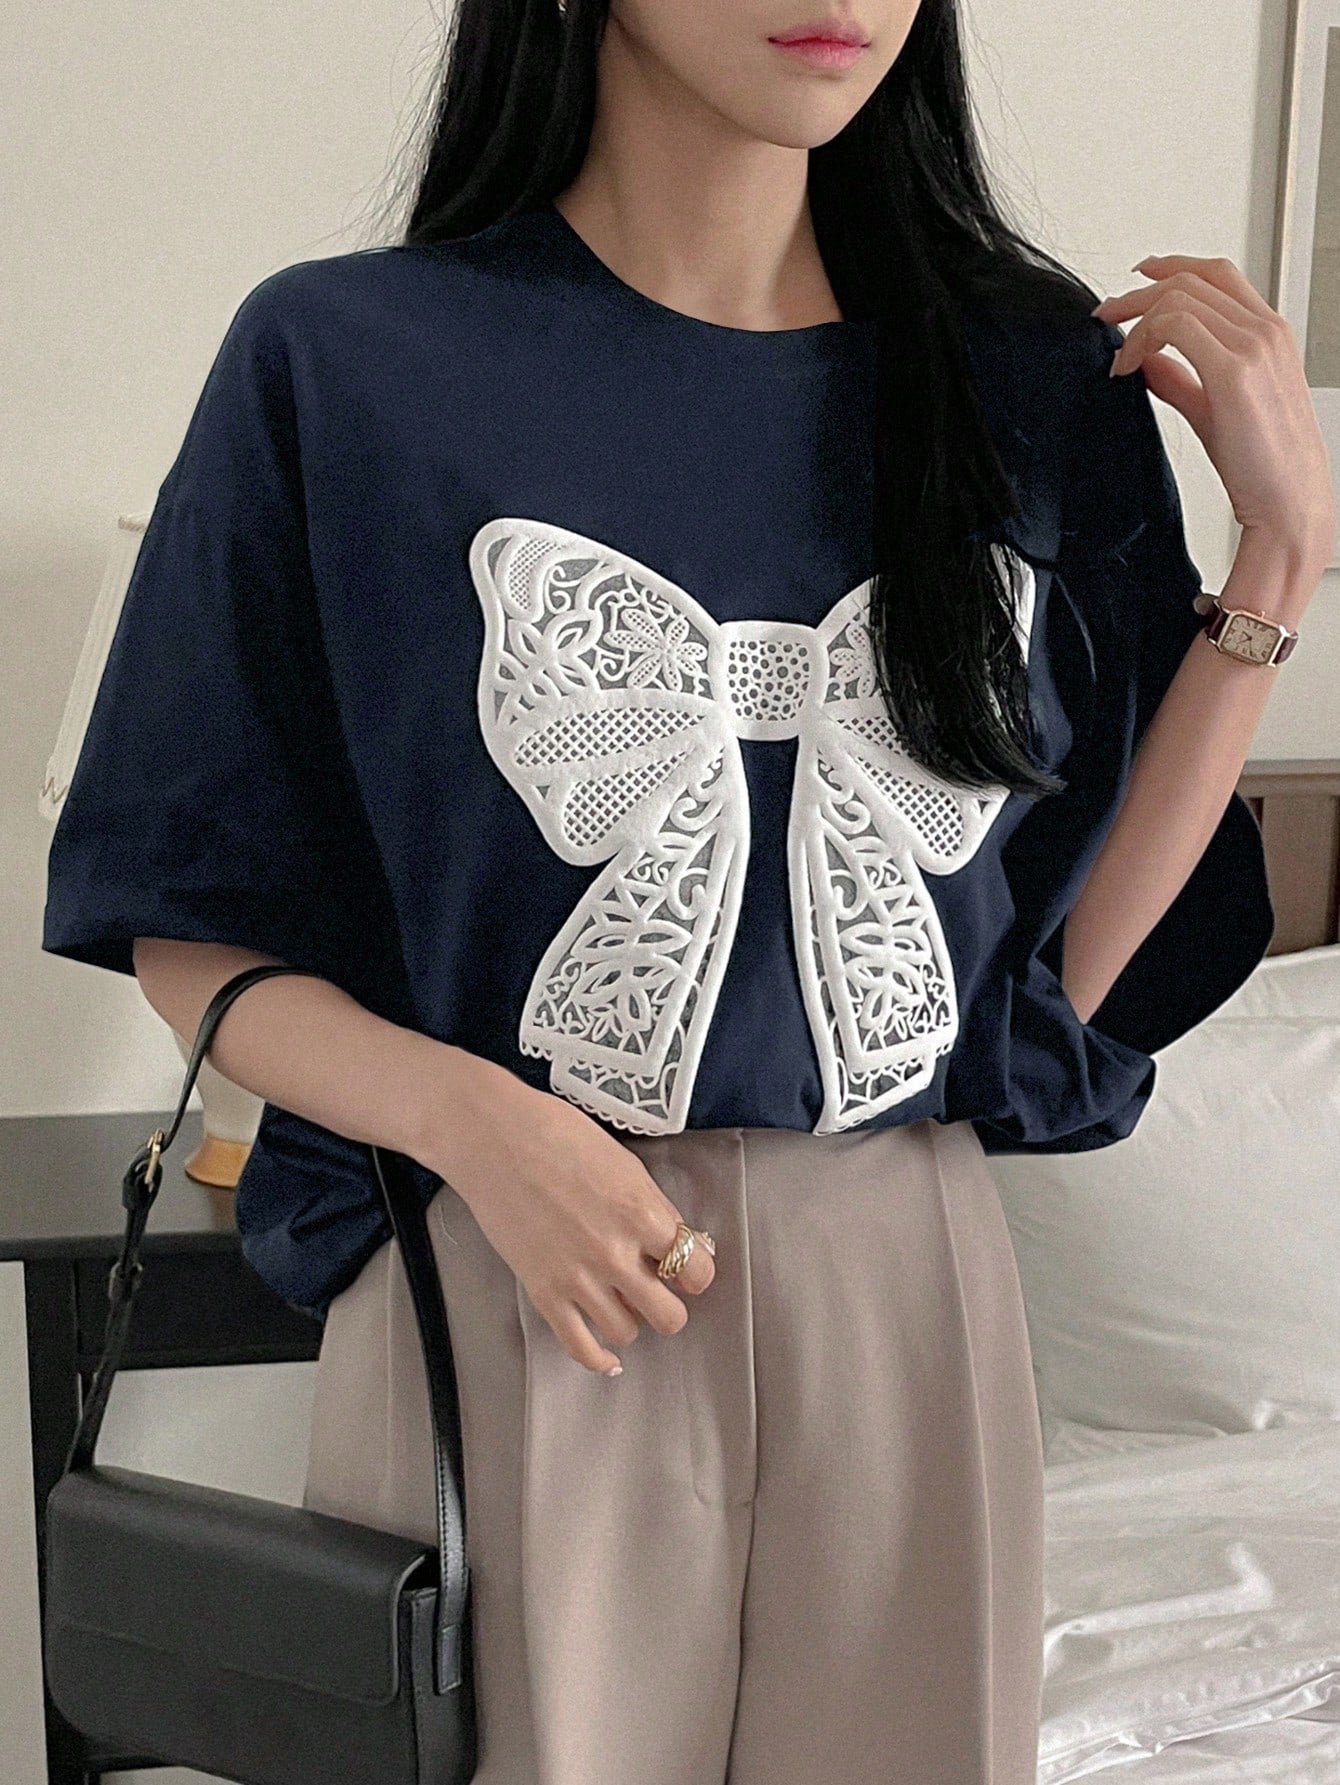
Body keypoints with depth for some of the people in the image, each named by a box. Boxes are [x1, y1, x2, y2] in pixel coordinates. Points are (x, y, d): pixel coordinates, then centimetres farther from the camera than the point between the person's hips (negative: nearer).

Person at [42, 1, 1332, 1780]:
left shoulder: (1047, 389, 2)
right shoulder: (345, 360, -8)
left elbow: (1074, 958, 2)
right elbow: (186, 936, -2)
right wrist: (473, 1119, -19)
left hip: (906, 1294, 4)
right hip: (507, 1298, -3)